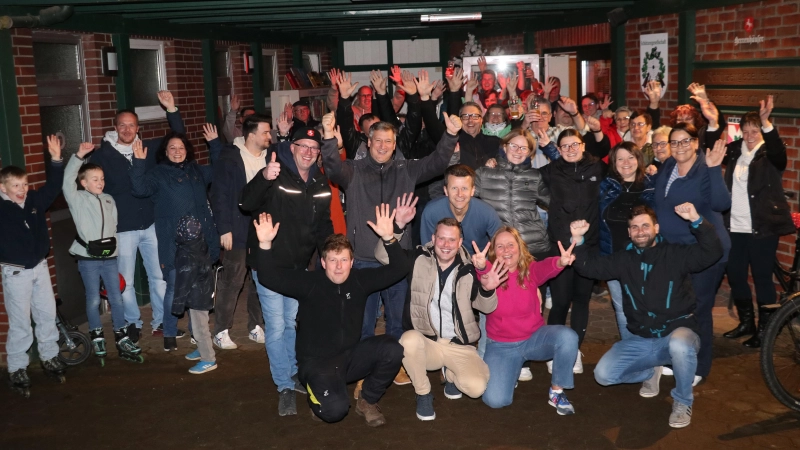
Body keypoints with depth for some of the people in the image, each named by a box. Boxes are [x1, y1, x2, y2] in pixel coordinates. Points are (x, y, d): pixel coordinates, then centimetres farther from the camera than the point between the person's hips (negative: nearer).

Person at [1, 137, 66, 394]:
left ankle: (49, 356, 31)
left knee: (47, 313, 14)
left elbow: (53, 187, 2)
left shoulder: (35, 201, -1)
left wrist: (56, 160, -10)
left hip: (40, 267, 5)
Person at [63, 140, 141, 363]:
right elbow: (67, 181, -20)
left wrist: (114, 247, 9)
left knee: (116, 298, 5)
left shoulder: (109, 199, 10)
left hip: (109, 256, 4)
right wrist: (78, 156, -27)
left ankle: (122, 339, 14)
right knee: (93, 300, 3)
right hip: (88, 258, -4)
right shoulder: (77, 199, -3)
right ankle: (97, 337, 20)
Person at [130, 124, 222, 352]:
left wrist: (214, 143, 19)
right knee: (174, 287, -2)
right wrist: (139, 163, -25)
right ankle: (170, 334, 11)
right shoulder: (158, 174, 0)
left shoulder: (196, 171, 13)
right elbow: (140, 189, -16)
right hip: (174, 242, -4)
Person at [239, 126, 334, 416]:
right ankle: (285, 387, 9)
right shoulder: (276, 174, -15)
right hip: (269, 264, -5)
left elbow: (324, 225, 12)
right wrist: (264, 178, -50)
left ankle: (292, 373, 36)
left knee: (292, 323, 19)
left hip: (299, 266, 6)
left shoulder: (321, 183, 4)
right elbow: (247, 203, -31)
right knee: (276, 327, -2)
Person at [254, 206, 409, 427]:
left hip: (350, 356, 4)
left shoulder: (360, 280, -2)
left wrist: (388, 238, -24)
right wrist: (265, 244, -37)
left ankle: (367, 401, 2)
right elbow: (269, 278, -20)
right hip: (316, 362, -4)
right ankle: (317, 400, 11)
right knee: (335, 410, -30)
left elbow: (399, 269, -7)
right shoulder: (309, 282, -10)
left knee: (392, 349, -22)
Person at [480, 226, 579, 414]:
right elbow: (485, 271, -37)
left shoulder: (530, 270, -9)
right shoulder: (490, 273, -11)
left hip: (535, 338, 1)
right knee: (495, 400, -17)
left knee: (568, 337, -29)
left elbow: (545, 267, -33)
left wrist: (560, 262, -57)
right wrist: (481, 266, -63)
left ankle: (556, 392, -7)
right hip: (501, 346, -1)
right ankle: (513, 369, 19)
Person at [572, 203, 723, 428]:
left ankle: (682, 402, -12)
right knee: (603, 374, -12)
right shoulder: (624, 260, 6)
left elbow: (713, 252, -19)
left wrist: (696, 220, -34)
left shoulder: (676, 254, -6)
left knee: (680, 346, -41)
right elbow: (589, 267, 2)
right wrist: (578, 240, -16)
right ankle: (650, 372, 19)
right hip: (641, 340, 4)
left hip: (677, 331, -4)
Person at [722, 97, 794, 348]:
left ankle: (764, 330, 12)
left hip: (762, 228, -5)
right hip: (735, 227, 6)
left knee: (762, 278, 0)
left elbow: (778, 150, -27)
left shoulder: (770, 153, -7)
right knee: (735, 275, 11)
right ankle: (746, 323, 28)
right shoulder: (735, 151, 9)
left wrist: (766, 123, -44)